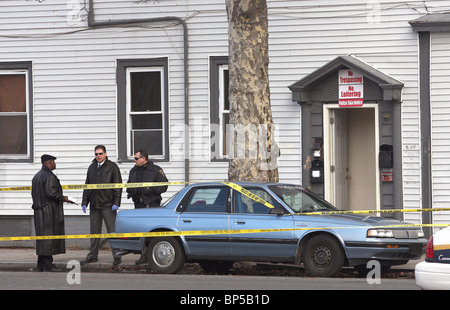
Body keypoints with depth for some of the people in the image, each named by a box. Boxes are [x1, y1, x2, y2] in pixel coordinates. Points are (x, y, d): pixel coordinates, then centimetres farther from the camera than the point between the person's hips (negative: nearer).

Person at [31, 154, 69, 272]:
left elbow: (33, 194, 18)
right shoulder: (49, 176, -14)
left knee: (41, 236, 11)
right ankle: (47, 264, -7)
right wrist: (63, 198, -7)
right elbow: (50, 192, -22)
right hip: (49, 211, -9)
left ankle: (41, 265, 13)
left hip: (39, 210, 9)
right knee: (49, 236, -6)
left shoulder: (36, 176, 16)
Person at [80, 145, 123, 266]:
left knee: (112, 231, -5)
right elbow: (87, 186, 20)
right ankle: (92, 255, 17)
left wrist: (116, 203, -12)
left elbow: (118, 186, -5)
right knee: (94, 232, 10)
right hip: (94, 205, 5)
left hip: (108, 205, -5)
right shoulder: (91, 168, 15)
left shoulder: (112, 167, -2)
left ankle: (117, 255, -2)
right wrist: (84, 202, 13)